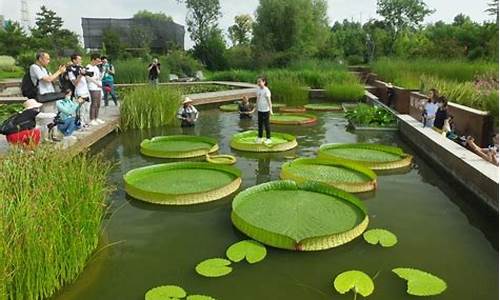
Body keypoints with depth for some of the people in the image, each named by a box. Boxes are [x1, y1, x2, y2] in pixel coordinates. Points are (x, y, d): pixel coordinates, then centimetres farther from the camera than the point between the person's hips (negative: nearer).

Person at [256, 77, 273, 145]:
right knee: (260, 124, 13)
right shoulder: (258, 89, 9)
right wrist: (257, 109, 19)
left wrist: (271, 110, -19)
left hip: (265, 110, -7)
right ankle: (260, 138, 24)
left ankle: (268, 139, 10)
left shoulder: (266, 90, -12)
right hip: (259, 110, 7)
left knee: (266, 124, 1)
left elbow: (269, 100, -15)